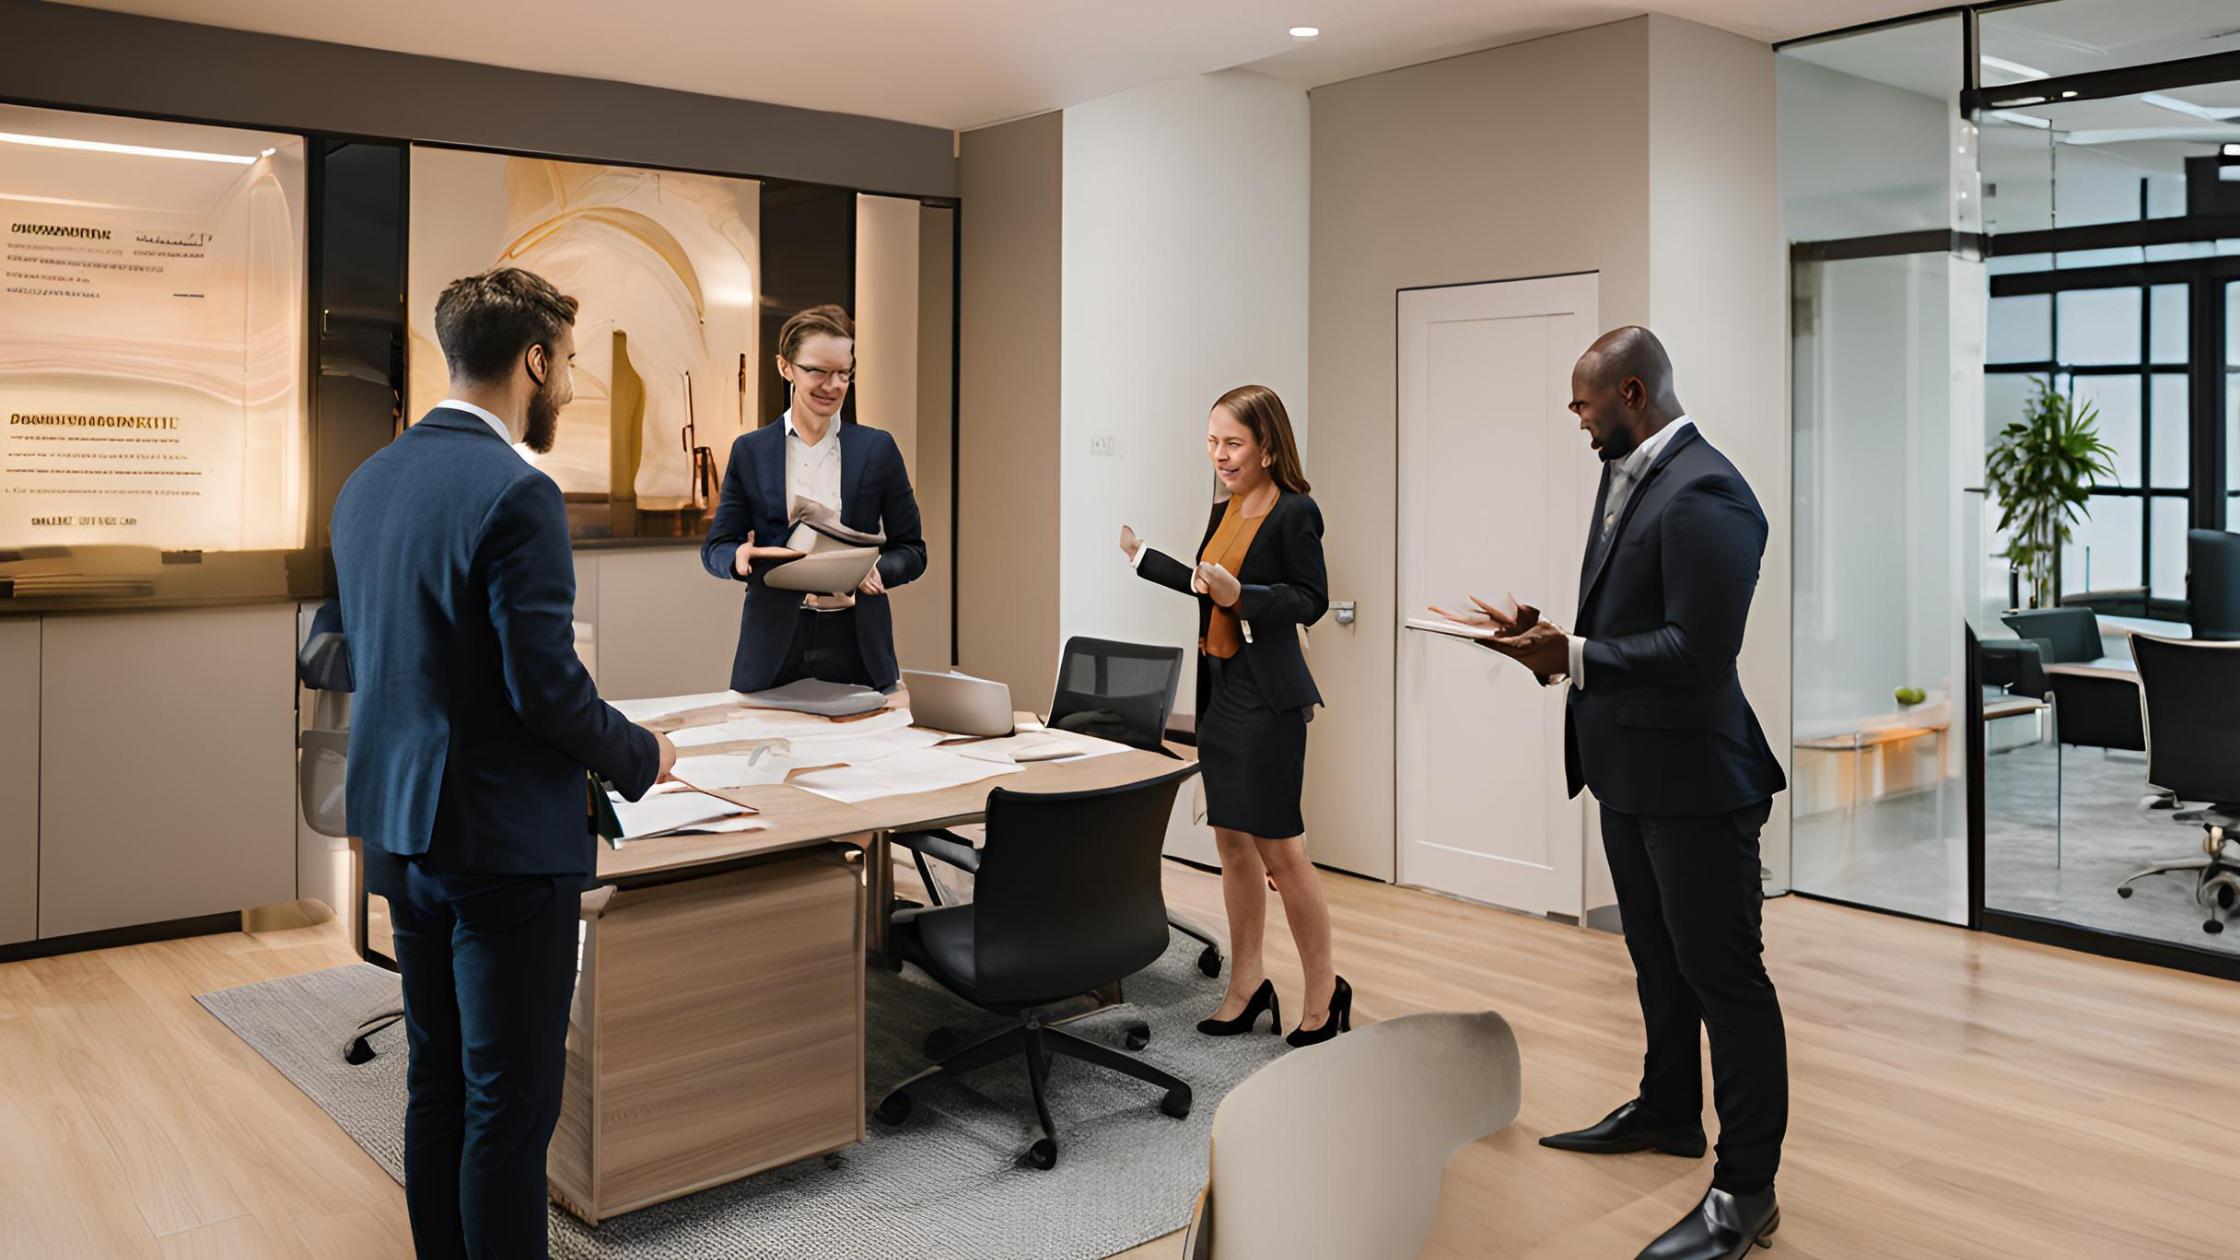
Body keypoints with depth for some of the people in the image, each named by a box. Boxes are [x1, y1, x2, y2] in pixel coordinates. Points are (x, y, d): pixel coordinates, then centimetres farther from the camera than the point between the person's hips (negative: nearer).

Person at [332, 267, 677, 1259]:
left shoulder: (367, 483, 8)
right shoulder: (516, 494, -19)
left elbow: (376, 658, 14)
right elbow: (547, 687, -21)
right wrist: (641, 757, -4)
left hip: (401, 831, 9)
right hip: (504, 841, -9)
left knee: (436, 1088, 18)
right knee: (511, 1105, 2)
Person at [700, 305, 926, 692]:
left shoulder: (878, 449, 5)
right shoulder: (750, 451, 6)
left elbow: (912, 550, 7)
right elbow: (715, 546, 7)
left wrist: (879, 569, -15)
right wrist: (740, 556, -16)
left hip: (857, 646, 0)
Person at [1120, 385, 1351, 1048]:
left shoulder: (1295, 512, -11)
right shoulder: (1225, 512, 13)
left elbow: (1311, 600, -14)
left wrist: (1239, 594, -25)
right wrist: (1142, 556, 29)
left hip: (1268, 698, -8)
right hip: (1219, 690, 8)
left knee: (1278, 844, -4)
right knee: (1231, 839, 12)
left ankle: (1325, 990, 11)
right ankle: (1247, 983, 23)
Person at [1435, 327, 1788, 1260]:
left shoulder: (1703, 495, -20)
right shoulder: (1626, 476, 10)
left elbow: (1696, 650, -26)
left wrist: (1573, 656, -22)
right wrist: (1548, 635, 1)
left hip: (1691, 776, -10)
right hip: (1629, 767, 10)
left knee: (1722, 972, 1)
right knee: (1657, 956, 24)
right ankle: (1667, 1112, 43)